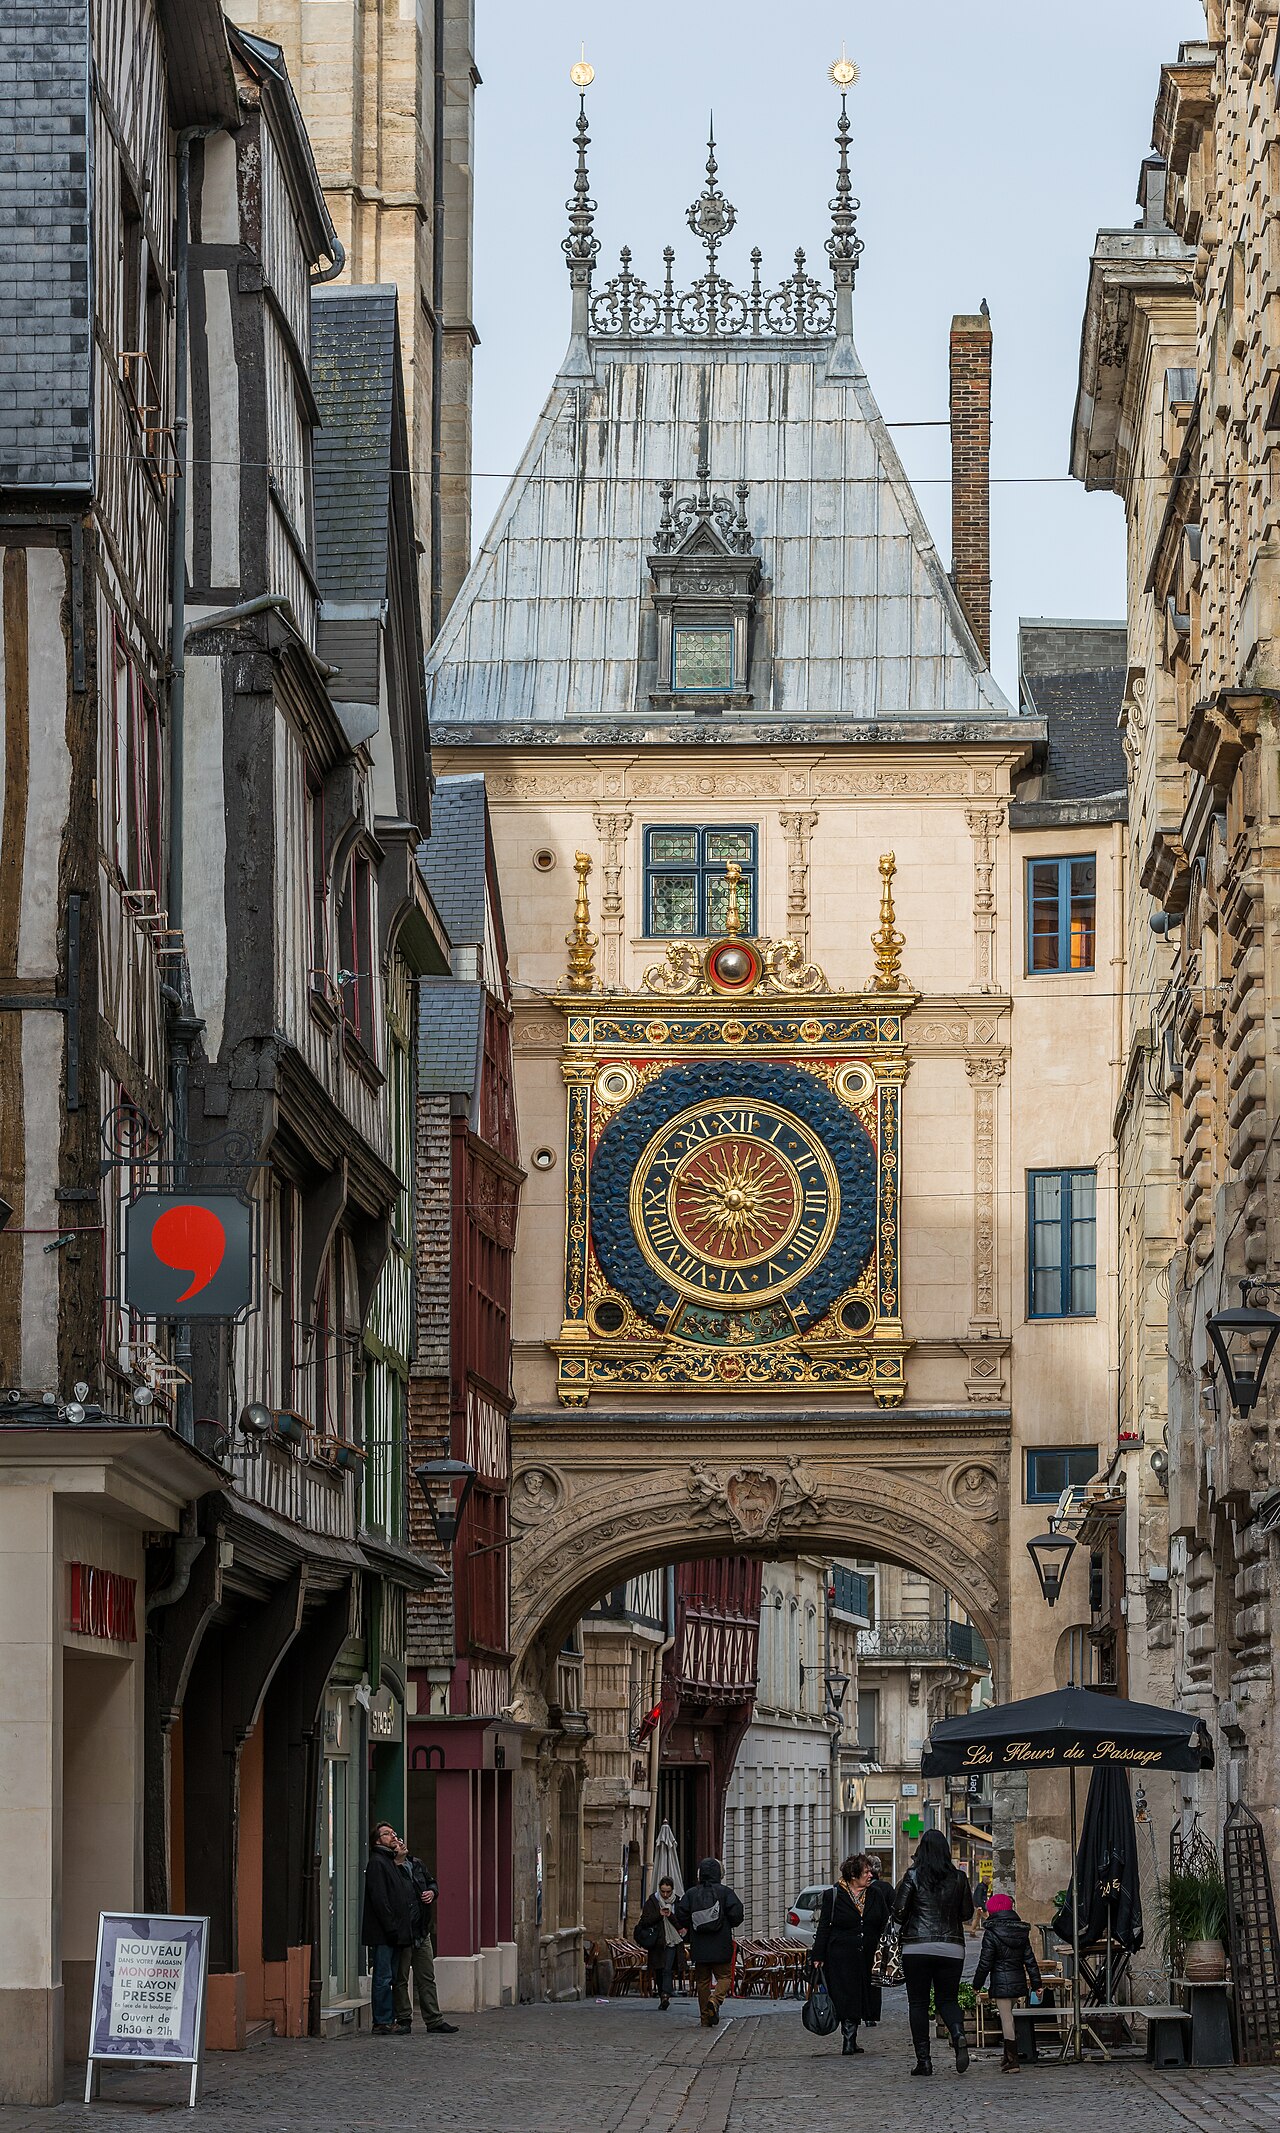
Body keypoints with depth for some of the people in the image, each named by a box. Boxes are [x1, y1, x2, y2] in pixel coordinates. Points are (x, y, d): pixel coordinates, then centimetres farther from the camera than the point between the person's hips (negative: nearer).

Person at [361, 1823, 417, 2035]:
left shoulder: (390, 1862, 21)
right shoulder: (376, 1863, -9)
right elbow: (379, 1899, -17)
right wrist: (391, 1928, -20)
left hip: (393, 1934, 10)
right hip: (382, 1933, -10)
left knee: (390, 1978, 10)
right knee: (384, 1978, -8)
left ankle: (388, 2021, 14)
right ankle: (382, 2023, -7)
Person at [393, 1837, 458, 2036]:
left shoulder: (417, 1865, 10)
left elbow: (432, 1882, 26)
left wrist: (432, 1892, 3)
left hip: (421, 1931, 7)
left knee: (427, 1977, 9)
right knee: (401, 1979, 2)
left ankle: (434, 2021, 13)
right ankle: (403, 2020, 9)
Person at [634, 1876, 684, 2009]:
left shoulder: (677, 1902, 5)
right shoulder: (652, 1901, 3)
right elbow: (644, 1921, -3)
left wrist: (670, 1916, -15)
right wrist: (659, 1915, -15)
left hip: (671, 1942, -1)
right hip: (656, 1942, 1)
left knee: (667, 1970, -15)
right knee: (658, 1972, 6)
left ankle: (665, 1996, -24)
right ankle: (662, 1997, 17)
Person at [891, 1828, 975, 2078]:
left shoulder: (913, 1876, -4)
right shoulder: (958, 1877, 4)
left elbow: (898, 1912, -6)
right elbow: (967, 1913, 10)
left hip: (917, 1947, -2)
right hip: (951, 1948, 2)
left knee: (918, 2003, 5)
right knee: (947, 1999, 13)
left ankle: (923, 2059, 1)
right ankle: (959, 2036, -16)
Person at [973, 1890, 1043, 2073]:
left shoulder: (991, 1934, -11)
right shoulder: (1022, 1932, 7)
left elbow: (985, 1962, -10)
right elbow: (1030, 1960, 8)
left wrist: (977, 1984, 1)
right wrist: (1036, 1984, 11)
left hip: (1001, 1982, -6)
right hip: (1019, 1981, 6)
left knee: (1006, 2019, -5)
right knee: (1007, 2017, 21)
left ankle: (1012, 2062, -8)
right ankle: (1008, 2057, 29)